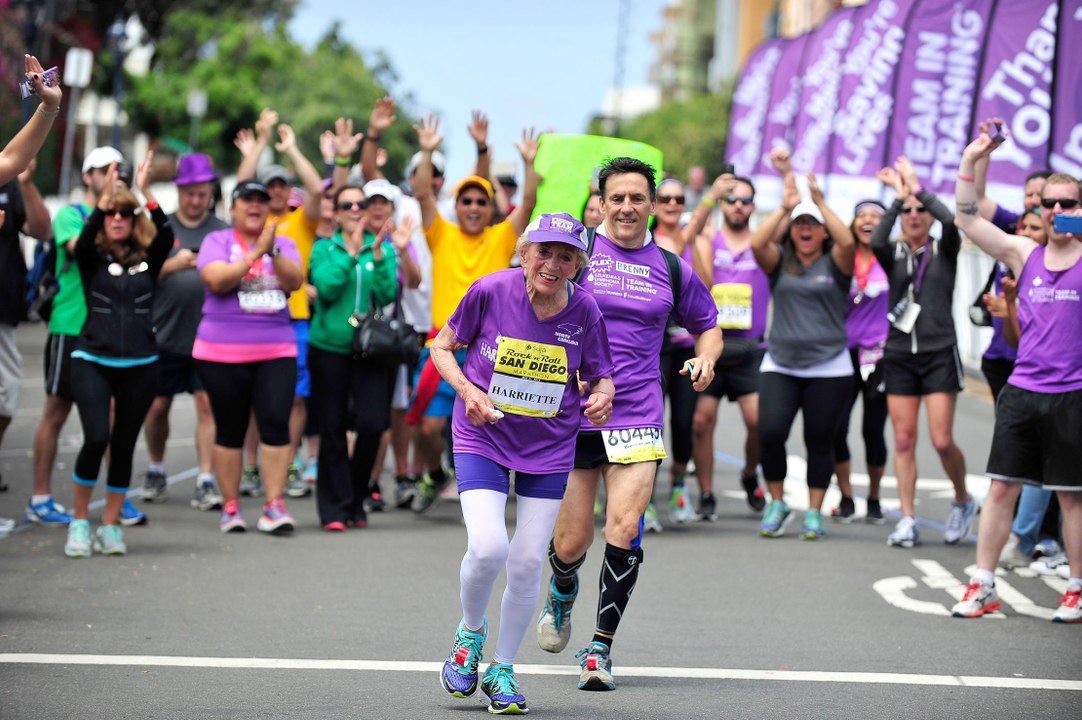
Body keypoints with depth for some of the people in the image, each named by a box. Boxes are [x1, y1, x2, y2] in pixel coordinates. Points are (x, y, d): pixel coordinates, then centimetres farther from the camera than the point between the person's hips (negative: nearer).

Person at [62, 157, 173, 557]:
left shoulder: (148, 259, 5)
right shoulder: (92, 258, 1)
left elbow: (166, 237, -14)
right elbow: (83, 242, -21)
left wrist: (146, 194, -22)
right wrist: (103, 199, -30)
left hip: (140, 366, 2)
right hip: (92, 361, -2)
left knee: (124, 446, 6)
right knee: (96, 438, -16)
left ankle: (110, 526, 17)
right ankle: (79, 521, 0)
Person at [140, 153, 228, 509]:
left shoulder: (222, 231, 6)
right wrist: (172, 264, -14)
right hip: (165, 334, 1)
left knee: (208, 404, -8)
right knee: (158, 406, 8)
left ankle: (206, 481, -6)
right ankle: (156, 470, 29)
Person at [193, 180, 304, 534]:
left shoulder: (283, 243, 11)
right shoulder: (217, 241, 3)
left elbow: (295, 281, -4)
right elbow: (217, 280, -13)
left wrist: (273, 253, -19)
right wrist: (255, 253, -16)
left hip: (276, 351, 2)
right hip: (223, 354, -2)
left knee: (276, 423, -11)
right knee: (230, 429, 5)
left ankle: (274, 505, -8)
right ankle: (230, 507, 15)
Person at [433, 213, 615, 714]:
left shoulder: (584, 310, -10)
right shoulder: (491, 291, -14)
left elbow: (601, 376, 3)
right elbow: (442, 346, 1)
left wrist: (602, 396, -20)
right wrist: (466, 390, -16)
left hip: (549, 444, 2)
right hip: (483, 434, -2)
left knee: (528, 563, 3)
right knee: (488, 548, -19)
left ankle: (502, 669, 23)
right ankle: (470, 631, 13)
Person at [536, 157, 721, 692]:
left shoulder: (670, 268, 9)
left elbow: (707, 325, 23)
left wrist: (706, 358, 2)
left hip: (637, 416, 1)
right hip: (571, 413, -1)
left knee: (625, 530, -15)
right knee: (571, 542, 2)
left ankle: (601, 646, -1)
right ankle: (562, 593, 40)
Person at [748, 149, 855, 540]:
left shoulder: (834, 264, 4)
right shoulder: (779, 262, 7)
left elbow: (847, 241, -18)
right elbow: (756, 242, -13)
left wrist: (820, 200, -21)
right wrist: (784, 207, -21)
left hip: (829, 367, -1)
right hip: (780, 364, 1)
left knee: (819, 441, 3)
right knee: (770, 432, -13)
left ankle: (814, 511, 15)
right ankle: (777, 504, 5)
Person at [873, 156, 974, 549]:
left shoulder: (944, 250, 6)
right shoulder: (893, 254, 8)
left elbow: (952, 222, -17)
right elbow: (876, 241, -15)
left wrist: (917, 188, -16)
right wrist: (898, 196, -19)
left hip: (939, 354, -2)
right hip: (899, 354, 2)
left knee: (942, 440, -9)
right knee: (903, 440, -2)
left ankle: (963, 501, 15)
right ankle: (907, 520, 1)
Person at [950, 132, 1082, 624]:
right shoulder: (1024, 254, 7)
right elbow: (967, 220, 3)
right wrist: (969, 161, -6)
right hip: (1021, 392, 3)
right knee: (1001, 488, 3)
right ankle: (983, 587, 9)